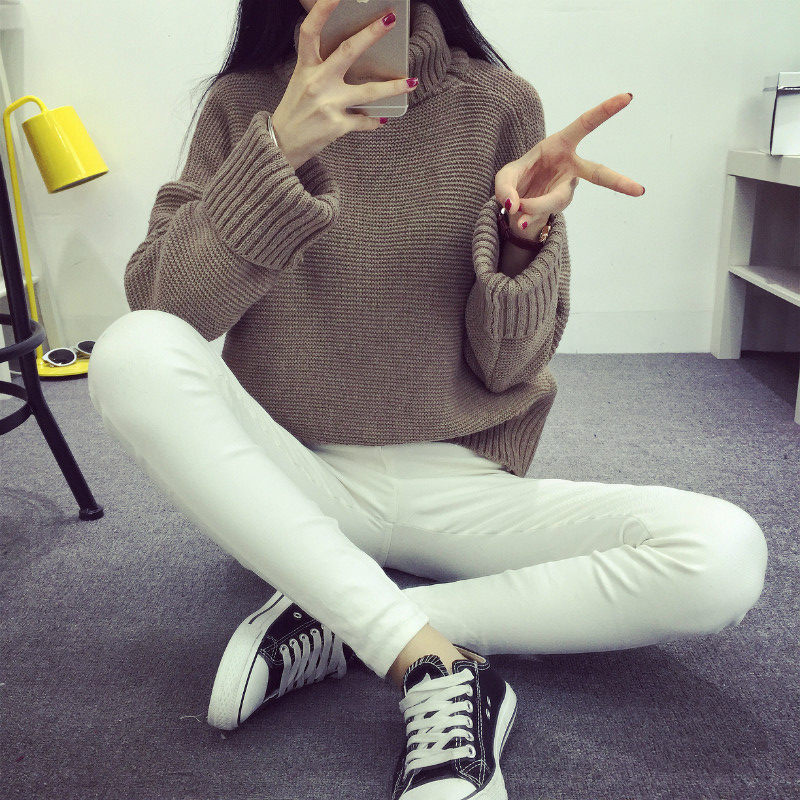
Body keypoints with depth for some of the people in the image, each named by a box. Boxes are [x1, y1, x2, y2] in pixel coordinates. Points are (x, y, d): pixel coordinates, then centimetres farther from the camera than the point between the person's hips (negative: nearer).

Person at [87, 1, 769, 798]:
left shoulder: (498, 104, -1)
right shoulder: (244, 104, 2)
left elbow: (507, 367, -3)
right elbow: (156, 308, -12)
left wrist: (521, 235, -21)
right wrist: (276, 153, -22)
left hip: (453, 479, 1)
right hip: (291, 477, 0)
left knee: (726, 556, -20)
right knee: (131, 351, -27)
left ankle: (333, 626, -17)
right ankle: (437, 667, -27)